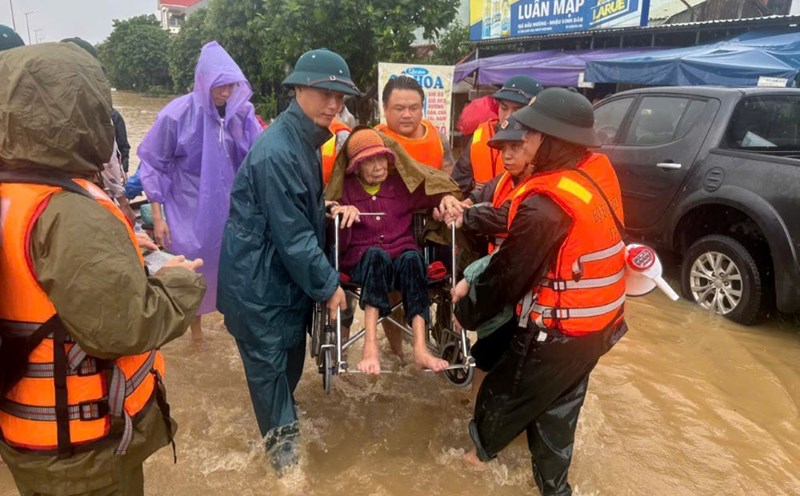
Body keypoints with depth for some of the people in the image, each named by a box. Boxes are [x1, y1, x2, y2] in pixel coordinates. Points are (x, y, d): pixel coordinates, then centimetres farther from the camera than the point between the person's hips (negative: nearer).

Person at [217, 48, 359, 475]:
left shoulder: (306, 138, 6)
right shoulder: (277, 152, -26)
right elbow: (290, 232, -25)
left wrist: (325, 208, 6)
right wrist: (328, 284, -18)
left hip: (288, 268, 10)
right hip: (257, 275, -9)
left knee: (293, 346, 21)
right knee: (268, 356, 6)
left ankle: (282, 415, 45)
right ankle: (280, 436, 27)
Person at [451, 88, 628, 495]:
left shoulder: (546, 204, -28)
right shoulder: (598, 171, -2)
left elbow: (509, 272, -17)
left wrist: (467, 307, 0)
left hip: (558, 330, -8)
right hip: (600, 322, 8)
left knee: (503, 393, 18)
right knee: (557, 409, 23)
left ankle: (481, 449, 44)